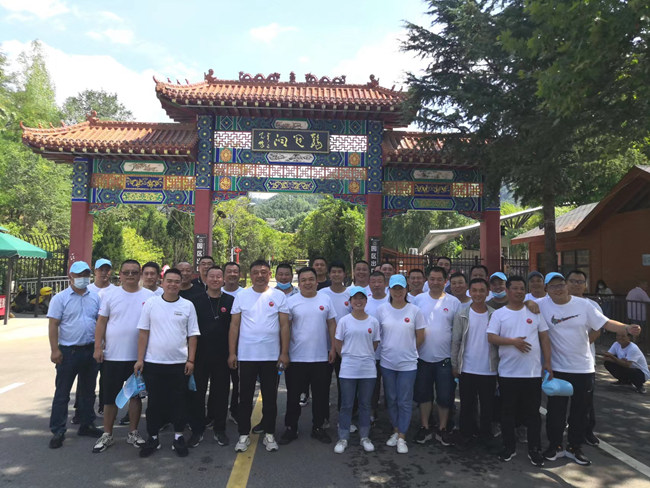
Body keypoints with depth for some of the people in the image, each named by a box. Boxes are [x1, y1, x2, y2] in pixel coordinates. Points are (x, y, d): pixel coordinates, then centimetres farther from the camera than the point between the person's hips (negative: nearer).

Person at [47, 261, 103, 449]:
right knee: (62, 393, 3)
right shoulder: (60, 298, -5)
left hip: (90, 350, 4)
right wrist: (55, 350, -14)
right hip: (68, 351, -4)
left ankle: (86, 425, 28)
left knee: (87, 391, 15)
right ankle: (58, 432, 13)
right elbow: (53, 325, -8)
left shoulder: (95, 298, 7)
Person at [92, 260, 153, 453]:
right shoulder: (111, 295, 1)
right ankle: (107, 435, 24)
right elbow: (101, 322, 3)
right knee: (110, 397, 9)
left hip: (138, 356, 0)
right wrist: (98, 347, -4)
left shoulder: (149, 296, 0)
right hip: (112, 356, 0)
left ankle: (133, 432, 26)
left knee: (136, 394, 12)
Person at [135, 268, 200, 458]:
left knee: (179, 402, 8)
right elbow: (143, 333, 2)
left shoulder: (188, 305, 2)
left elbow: (192, 335, 4)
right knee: (154, 402, 10)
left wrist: (191, 360, -2)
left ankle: (178, 437, 22)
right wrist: (140, 359, -2)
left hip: (179, 363, 0)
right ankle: (153, 438, 25)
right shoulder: (151, 303, 1)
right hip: (153, 362, 0)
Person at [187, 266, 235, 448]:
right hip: (199, 355, 0)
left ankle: (219, 429, 23)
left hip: (222, 356, 0)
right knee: (197, 393, 6)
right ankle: (197, 430, 21)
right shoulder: (195, 301, 2)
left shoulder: (231, 301, 2)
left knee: (221, 392, 8)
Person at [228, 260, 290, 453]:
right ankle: (244, 434, 23)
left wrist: (284, 353, -6)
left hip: (271, 356, 0)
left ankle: (269, 434, 24)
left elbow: (284, 326, -1)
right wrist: (232, 353, -2)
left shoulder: (279, 296, 0)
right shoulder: (241, 296, 2)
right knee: (245, 397, 9)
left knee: (270, 397, 10)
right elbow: (234, 325, 3)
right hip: (246, 356, 0)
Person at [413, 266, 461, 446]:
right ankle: (425, 428, 25)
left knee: (445, 396, 6)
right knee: (424, 394, 11)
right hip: (423, 356, 1)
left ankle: (442, 429, 23)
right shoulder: (418, 299, 2)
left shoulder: (454, 302, 0)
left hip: (445, 357, -1)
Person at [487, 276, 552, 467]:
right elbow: (491, 337, -7)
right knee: (508, 412, 9)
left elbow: (544, 337, 8)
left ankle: (535, 450, 21)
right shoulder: (499, 314, 1)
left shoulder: (535, 312, 7)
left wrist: (548, 362, 2)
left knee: (532, 413, 8)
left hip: (533, 372, 1)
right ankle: (509, 447, 24)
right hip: (508, 372, -1)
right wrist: (513, 341, -18)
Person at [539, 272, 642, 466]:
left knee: (580, 410, 12)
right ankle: (554, 446, 24)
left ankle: (574, 448, 28)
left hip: (583, 368, 2)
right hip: (557, 369, -2)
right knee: (555, 410, 5)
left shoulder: (583, 304, -3)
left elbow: (605, 323, -4)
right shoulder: (542, 305, -7)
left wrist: (627, 328, -19)